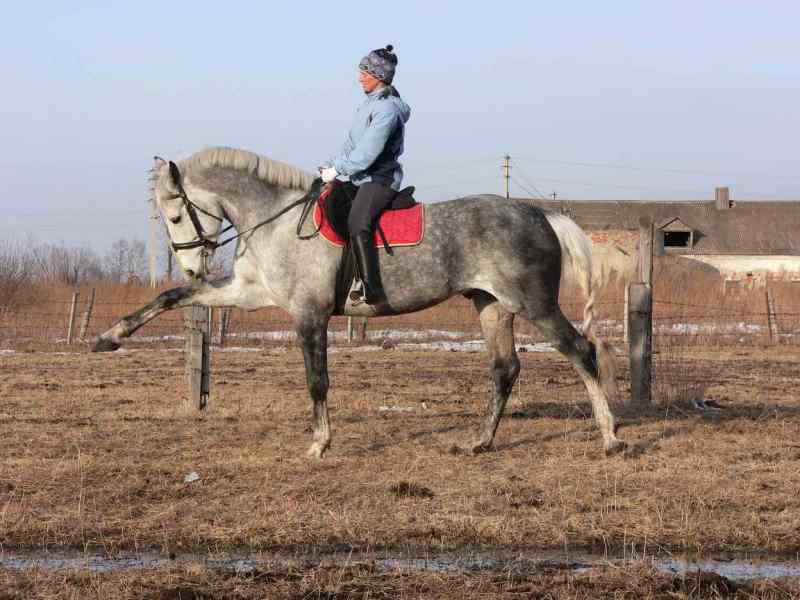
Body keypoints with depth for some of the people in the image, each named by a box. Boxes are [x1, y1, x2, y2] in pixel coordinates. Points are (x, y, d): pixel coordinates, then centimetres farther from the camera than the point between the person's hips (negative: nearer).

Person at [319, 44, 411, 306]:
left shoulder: (387, 109, -16)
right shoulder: (371, 103, 16)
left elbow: (367, 153, -22)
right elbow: (352, 144, 19)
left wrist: (338, 170, -16)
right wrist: (331, 166, 8)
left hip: (380, 179, -11)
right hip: (360, 178, 11)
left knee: (357, 223, -31)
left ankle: (371, 290, -35)